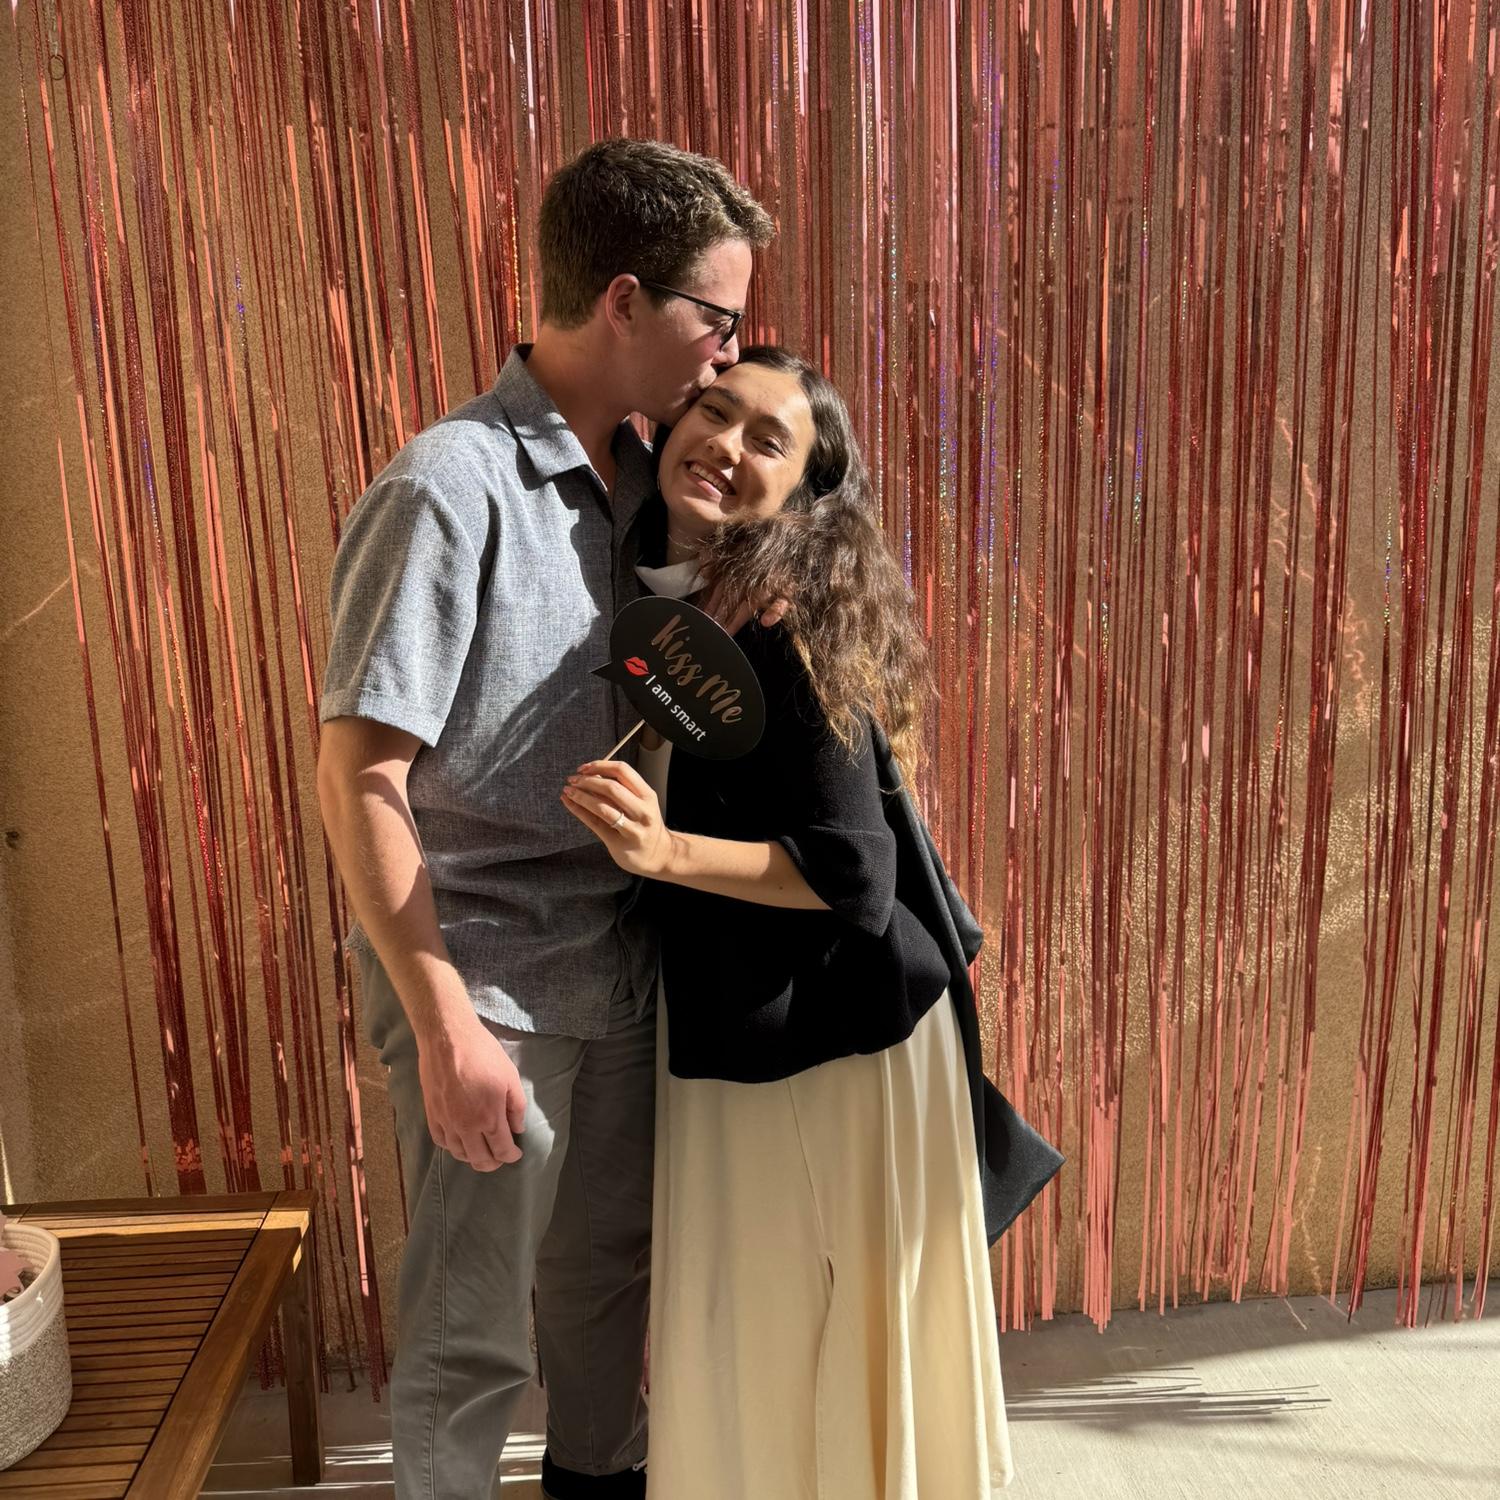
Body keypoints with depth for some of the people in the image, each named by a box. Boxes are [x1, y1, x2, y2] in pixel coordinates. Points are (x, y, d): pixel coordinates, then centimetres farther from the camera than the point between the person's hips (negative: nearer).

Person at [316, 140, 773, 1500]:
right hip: (489, 985, -7)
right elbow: (359, 778, -20)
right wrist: (449, 1029, -20)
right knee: (475, 1328, 11)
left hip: (622, 962, 8)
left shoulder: (636, 472, 4)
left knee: (610, 1260, 25)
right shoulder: (451, 489, -20)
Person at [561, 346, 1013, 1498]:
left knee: (836, 1326, 14)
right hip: (717, 1024, 7)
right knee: (731, 1325, 23)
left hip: (833, 1029, -7)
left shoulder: (785, 633, -22)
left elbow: (856, 875, -23)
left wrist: (668, 851, -32)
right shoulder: (646, 600, 1)